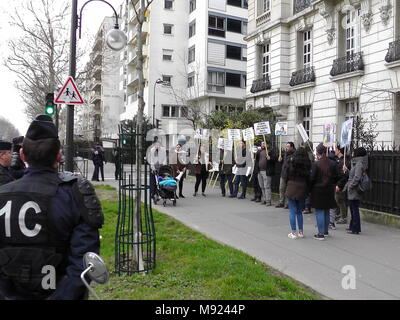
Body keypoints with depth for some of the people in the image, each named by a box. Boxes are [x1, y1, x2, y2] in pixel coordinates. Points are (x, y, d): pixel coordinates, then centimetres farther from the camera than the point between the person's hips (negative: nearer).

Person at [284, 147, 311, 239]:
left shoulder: (291, 163, -5)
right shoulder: (307, 165, -1)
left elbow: (286, 176, 0)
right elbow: (309, 179, 0)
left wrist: (287, 186, 12)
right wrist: (307, 191, 7)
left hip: (292, 189, -2)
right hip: (302, 190, 3)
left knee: (293, 212, 2)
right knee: (299, 211, 14)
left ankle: (294, 232, 4)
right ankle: (300, 232, 17)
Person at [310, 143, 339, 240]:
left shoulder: (316, 164, -14)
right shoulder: (333, 164, 0)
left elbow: (312, 178, -12)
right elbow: (336, 177, 4)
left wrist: (310, 188, 4)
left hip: (318, 190, -5)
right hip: (329, 191, 5)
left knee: (319, 211, 0)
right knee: (326, 211, 17)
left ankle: (321, 233, -1)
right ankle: (326, 231, 27)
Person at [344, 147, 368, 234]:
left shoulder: (359, 164, -16)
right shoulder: (356, 163, 14)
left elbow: (357, 178, -23)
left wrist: (350, 186, -17)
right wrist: (347, 186, 14)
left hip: (354, 191, -10)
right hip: (352, 191, 10)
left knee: (355, 209, -3)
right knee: (353, 209, 17)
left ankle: (355, 229, 5)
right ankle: (352, 226, 27)